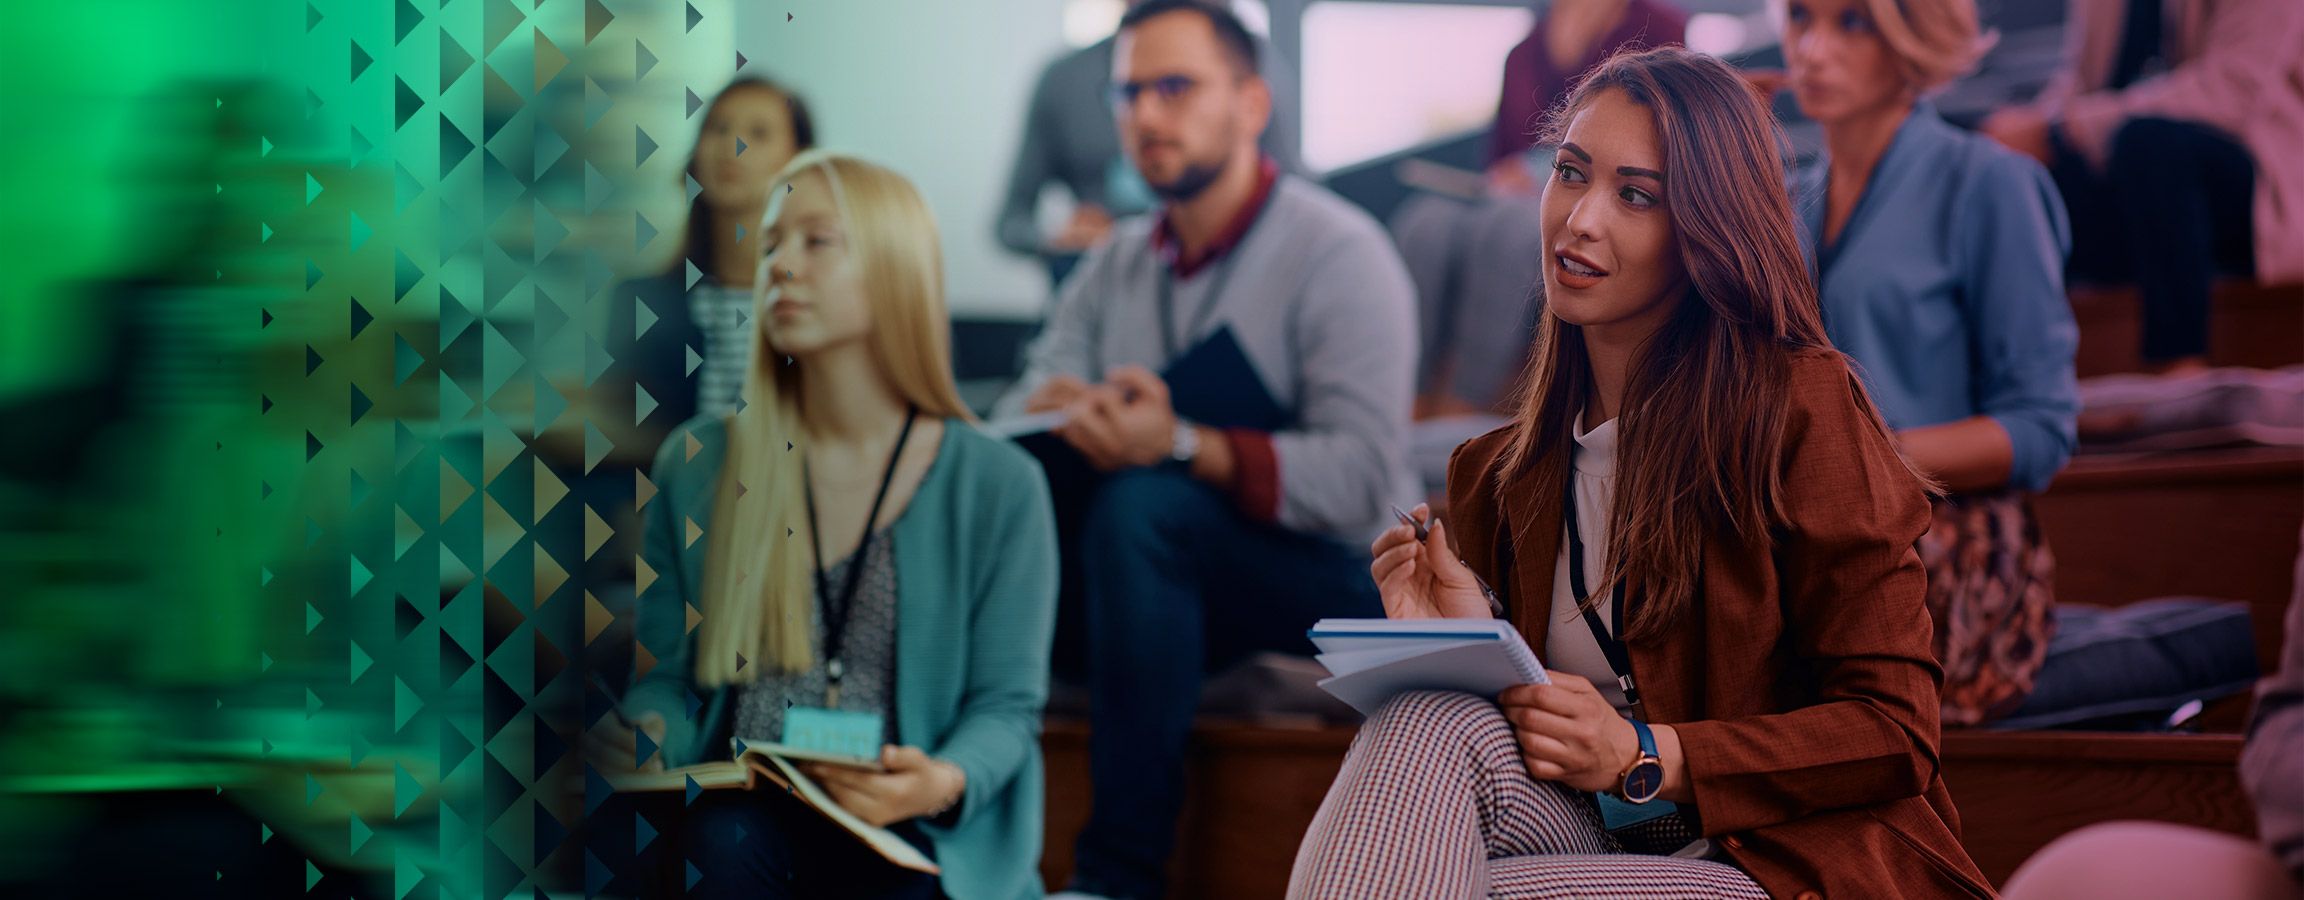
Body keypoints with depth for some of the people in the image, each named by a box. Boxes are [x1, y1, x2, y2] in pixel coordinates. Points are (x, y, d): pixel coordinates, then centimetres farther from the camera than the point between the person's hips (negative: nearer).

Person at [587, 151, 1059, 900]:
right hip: (744, 813, 1)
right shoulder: (696, 466, 10)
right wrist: (641, 737, -11)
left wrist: (947, 781, -19)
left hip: (914, 837, -1)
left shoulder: (998, 486, 4)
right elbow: (667, 675, 14)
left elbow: (1009, 704, 4)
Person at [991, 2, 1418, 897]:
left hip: (1328, 578, -6)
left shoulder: (1336, 252, -9)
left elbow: (1364, 474, -22)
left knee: (1141, 507, -34)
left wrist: (1184, 447, -34)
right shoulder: (1116, 265, 12)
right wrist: (1053, 415, -23)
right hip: (1174, 589, 6)